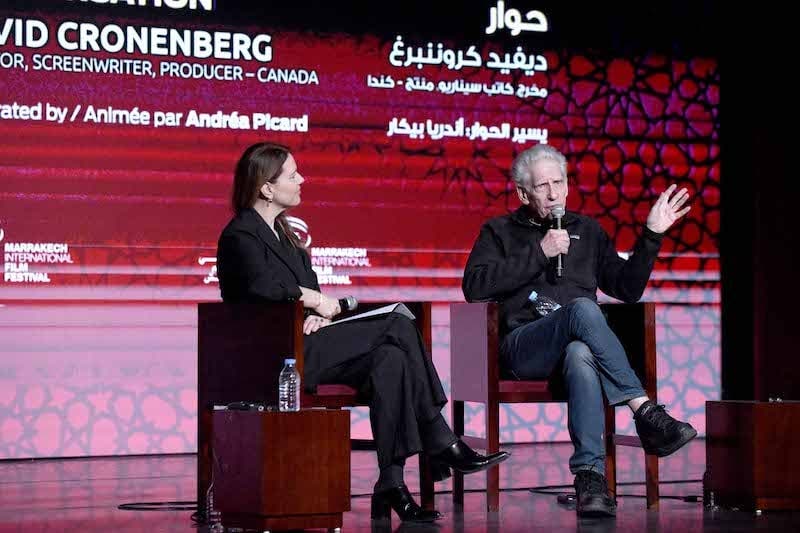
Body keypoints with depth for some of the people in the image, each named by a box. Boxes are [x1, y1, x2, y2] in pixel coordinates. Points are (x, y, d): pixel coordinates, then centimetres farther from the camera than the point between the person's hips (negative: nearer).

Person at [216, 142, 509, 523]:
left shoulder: (282, 231, 22)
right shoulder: (240, 235, -6)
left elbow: (308, 288, 18)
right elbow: (263, 287, -25)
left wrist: (318, 314, -5)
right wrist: (315, 300, -12)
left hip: (302, 345, 9)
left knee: (389, 360, -19)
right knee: (399, 327, -19)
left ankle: (391, 485, -25)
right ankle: (443, 447, -16)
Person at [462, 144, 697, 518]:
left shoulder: (586, 230, 26)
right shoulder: (500, 232, 17)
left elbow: (627, 289, 22)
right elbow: (474, 286, -2)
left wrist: (652, 235, 11)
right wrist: (540, 253, -5)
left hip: (577, 342, 2)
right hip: (522, 344, -2)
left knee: (580, 354, -39)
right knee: (582, 308, -36)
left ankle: (590, 475, -51)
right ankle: (645, 413, -40)